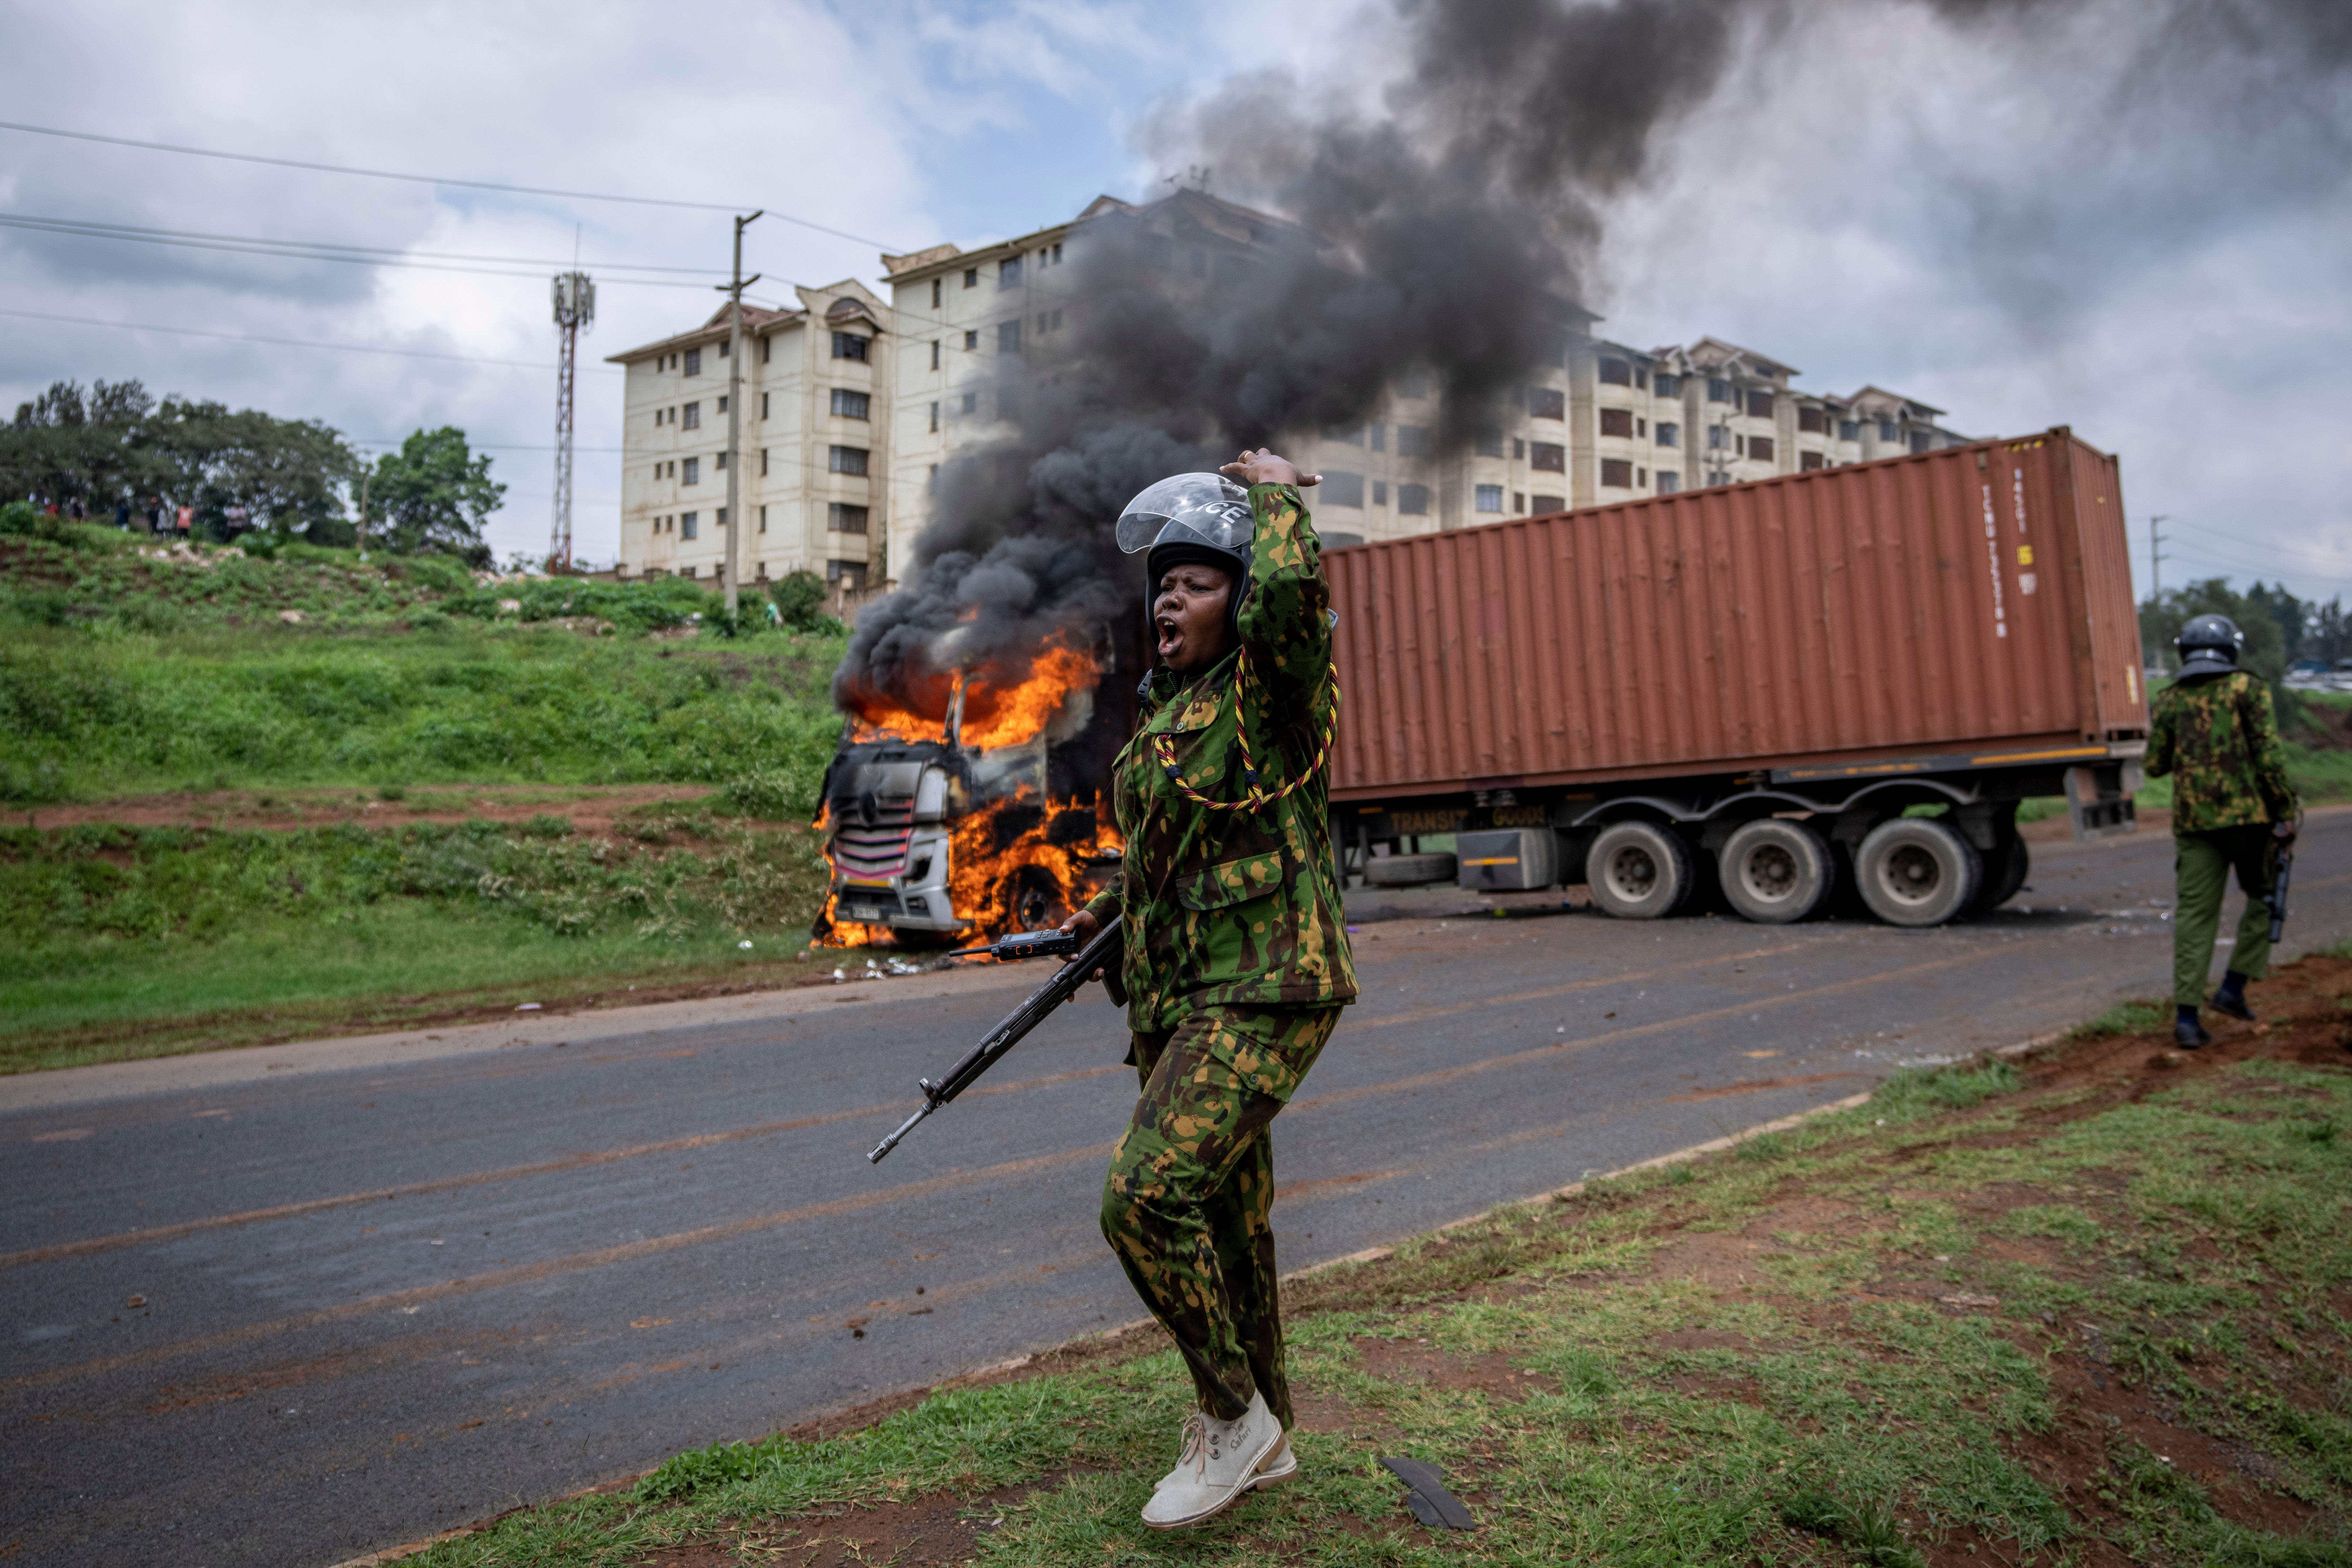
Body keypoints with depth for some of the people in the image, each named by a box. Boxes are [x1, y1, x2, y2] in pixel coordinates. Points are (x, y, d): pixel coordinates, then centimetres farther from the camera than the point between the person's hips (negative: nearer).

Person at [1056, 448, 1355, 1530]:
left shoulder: (1273, 683, -8)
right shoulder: (1167, 710, 15)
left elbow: (1291, 588, -30)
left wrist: (1275, 491, -12)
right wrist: (1111, 907, 19)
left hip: (1268, 991, -9)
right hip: (1180, 998, 9)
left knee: (1148, 1197, -20)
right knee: (1223, 1217, 15)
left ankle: (1232, 1414, 2)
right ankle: (1264, 1440, 31)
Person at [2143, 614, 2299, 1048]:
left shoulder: (2170, 699, 9)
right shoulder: (2248, 689, 0)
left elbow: (2155, 765, 11)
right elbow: (2269, 754, -8)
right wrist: (2287, 811, -5)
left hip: (2193, 820, 3)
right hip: (2248, 814, -3)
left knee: (2194, 914, 3)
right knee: (2264, 898, 18)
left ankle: (2186, 1017, -1)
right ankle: (2233, 988, 9)